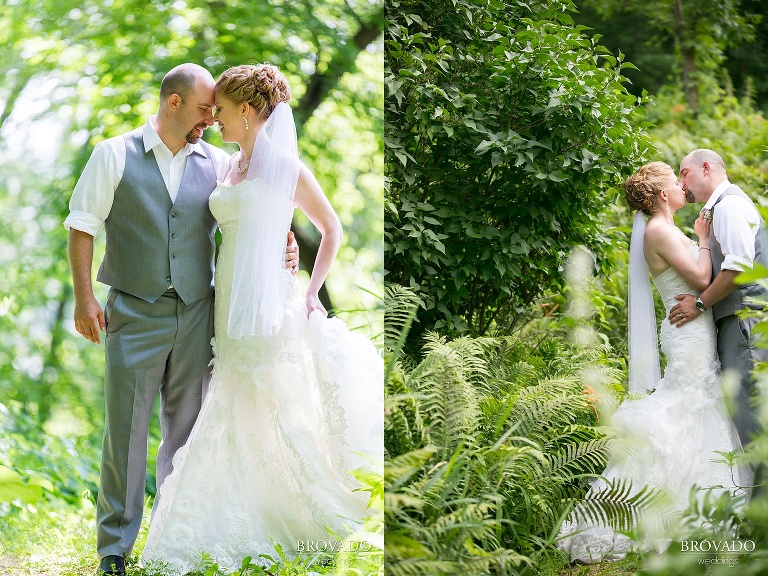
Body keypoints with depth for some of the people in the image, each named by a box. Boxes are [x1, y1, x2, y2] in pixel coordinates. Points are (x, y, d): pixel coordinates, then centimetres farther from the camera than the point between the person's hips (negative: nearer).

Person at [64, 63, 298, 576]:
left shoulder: (217, 163, 6)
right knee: (126, 429, 0)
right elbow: (82, 225, 0)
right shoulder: (115, 156, -2)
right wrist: (84, 297, -6)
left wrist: (284, 245, -11)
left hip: (195, 316, 3)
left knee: (187, 427, 7)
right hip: (134, 316, -3)